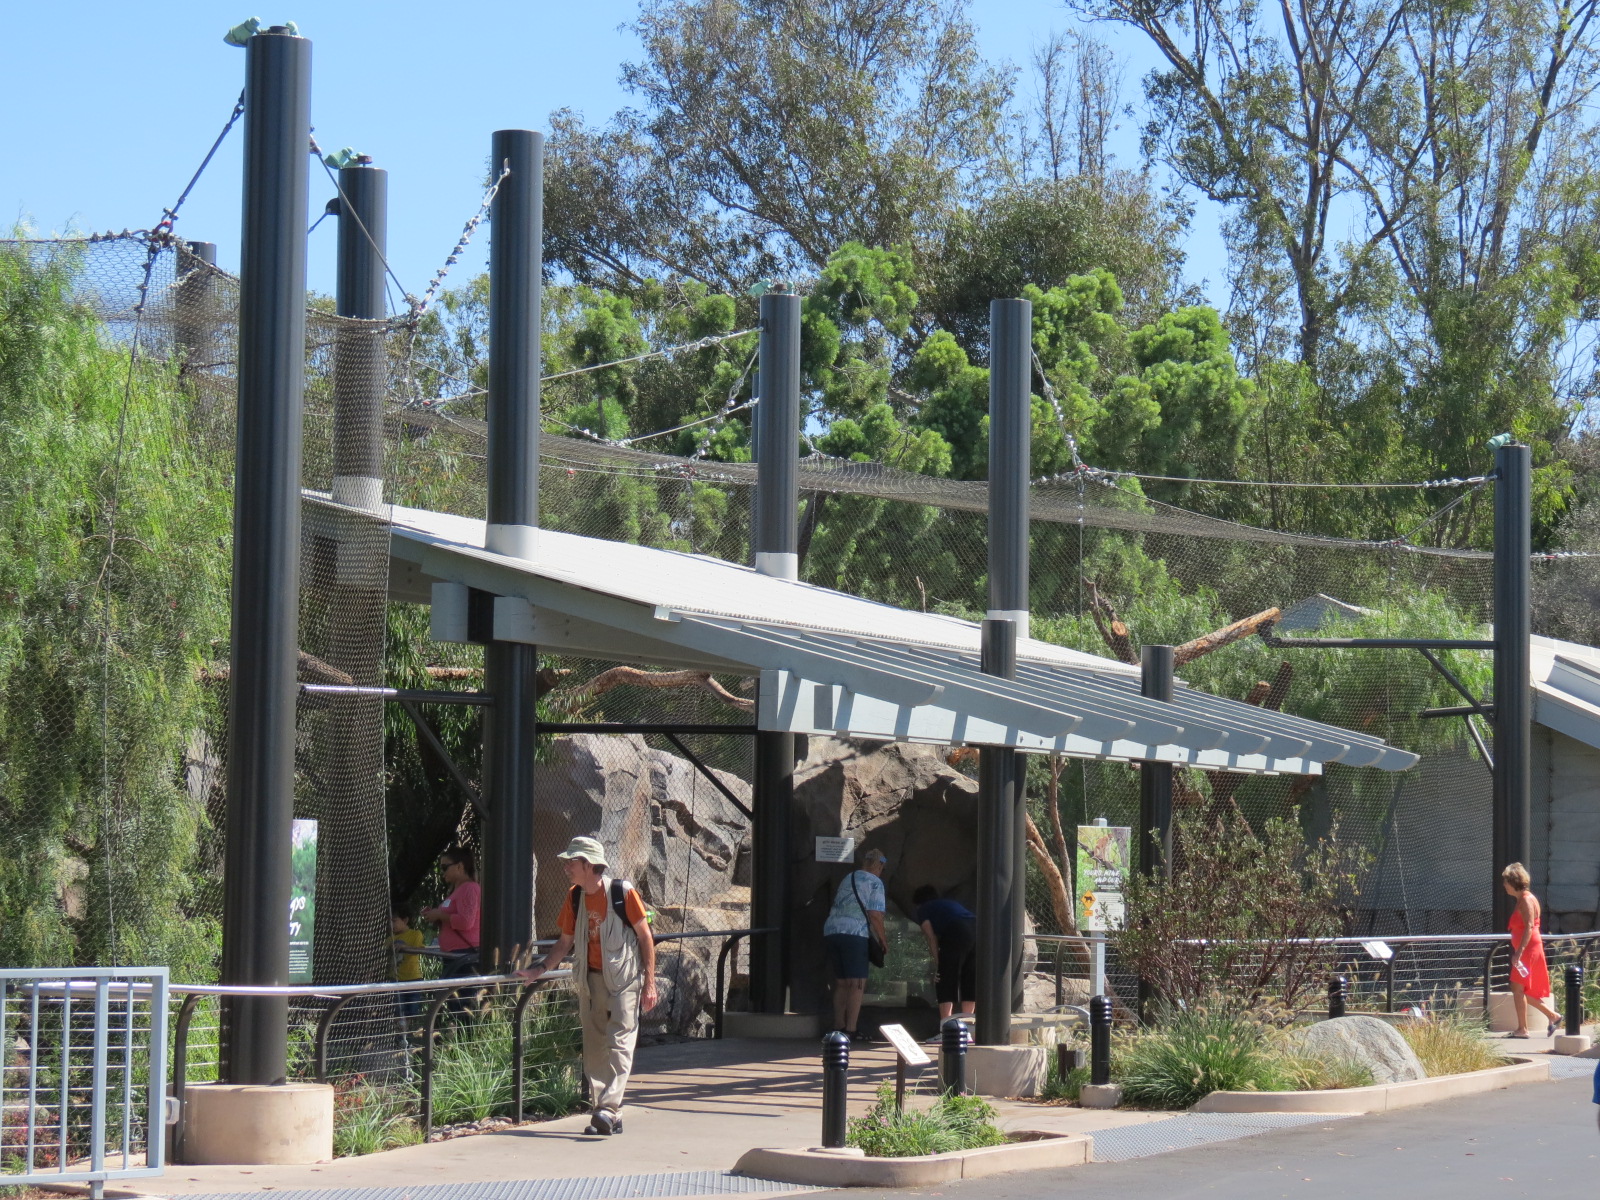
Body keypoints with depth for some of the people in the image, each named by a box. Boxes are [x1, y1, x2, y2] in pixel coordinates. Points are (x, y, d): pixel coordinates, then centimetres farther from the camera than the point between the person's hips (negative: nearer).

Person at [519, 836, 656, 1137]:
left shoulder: (622, 892, -11)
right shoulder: (575, 897, 6)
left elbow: (645, 937, -7)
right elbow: (565, 942, 13)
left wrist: (649, 983, -9)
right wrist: (540, 969, -2)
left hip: (624, 979, -6)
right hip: (590, 980, 6)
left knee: (619, 1043, -13)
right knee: (594, 1047, 6)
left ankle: (609, 1108, -21)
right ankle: (602, 1115, 11)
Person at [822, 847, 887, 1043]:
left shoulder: (847, 879, 22)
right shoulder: (875, 882, 0)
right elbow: (875, 914, -9)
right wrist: (882, 939, 4)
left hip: (831, 930, 7)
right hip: (854, 933, -7)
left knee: (841, 983, 14)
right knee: (857, 983, -4)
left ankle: (838, 1026, 15)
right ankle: (851, 1029, -10)